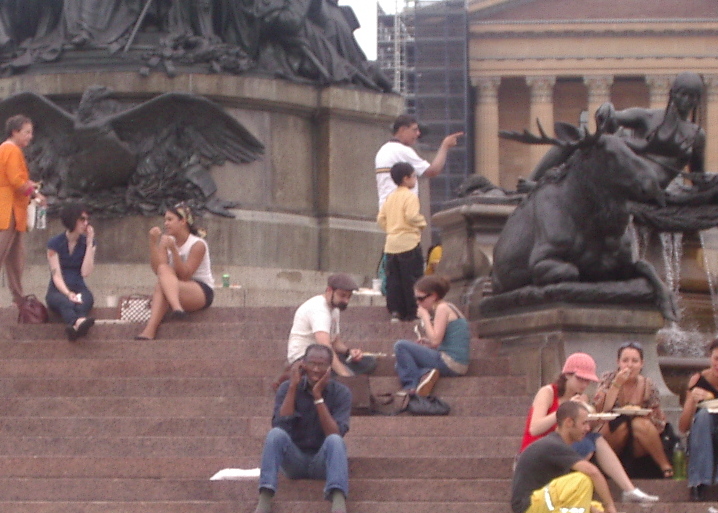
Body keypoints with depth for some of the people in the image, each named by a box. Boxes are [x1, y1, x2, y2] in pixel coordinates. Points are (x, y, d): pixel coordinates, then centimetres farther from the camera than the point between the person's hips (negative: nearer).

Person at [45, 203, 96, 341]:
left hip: (79, 288, 2)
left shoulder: (87, 242, 7)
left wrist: (89, 243, -8)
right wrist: (68, 293, -28)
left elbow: (85, 272, -7)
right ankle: (79, 322, -74)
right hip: (58, 290, -2)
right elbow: (56, 275, -10)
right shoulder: (55, 243, -1)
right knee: (66, 302, -39)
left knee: (85, 301, -36)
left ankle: (75, 325, -70)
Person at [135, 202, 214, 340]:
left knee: (164, 270, -30)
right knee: (163, 269, -28)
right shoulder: (167, 241, 8)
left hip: (202, 291, -5)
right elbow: (156, 268, -6)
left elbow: (185, 275, -17)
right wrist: (153, 242, -12)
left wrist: (174, 250, -26)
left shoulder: (197, 244, -8)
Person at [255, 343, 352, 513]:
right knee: (275, 434, -28)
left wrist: (318, 396, -20)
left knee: (335, 441, -33)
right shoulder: (287, 388, -1)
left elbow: (335, 434, -17)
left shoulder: (341, 393, -3)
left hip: (322, 462, -1)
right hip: (294, 460, 1)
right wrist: (293, 388, -16)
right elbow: (280, 426, -16)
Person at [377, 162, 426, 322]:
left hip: (391, 243, 7)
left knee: (393, 279, 8)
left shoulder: (390, 197, 13)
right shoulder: (410, 197, -9)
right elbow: (411, 216, -21)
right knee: (411, 279, -3)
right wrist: (422, 222, -3)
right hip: (408, 242, -7)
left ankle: (395, 311, 5)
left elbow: (381, 218, 10)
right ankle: (413, 312, -3)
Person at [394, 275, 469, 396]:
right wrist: (427, 343, 7)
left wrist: (425, 317, -8)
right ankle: (425, 373, -5)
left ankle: (412, 383, -14)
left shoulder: (442, 308, -11)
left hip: (450, 363, -10)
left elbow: (435, 340, -17)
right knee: (400, 365, 19)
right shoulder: (448, 308, 17)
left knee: (401, 346, -10)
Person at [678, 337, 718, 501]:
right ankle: (699, 483, -28)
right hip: (701, 441, 0)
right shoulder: (698, 380, -7)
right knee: (704, 413, -28)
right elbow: (683, 427, -8)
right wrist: (692, 400, -25)